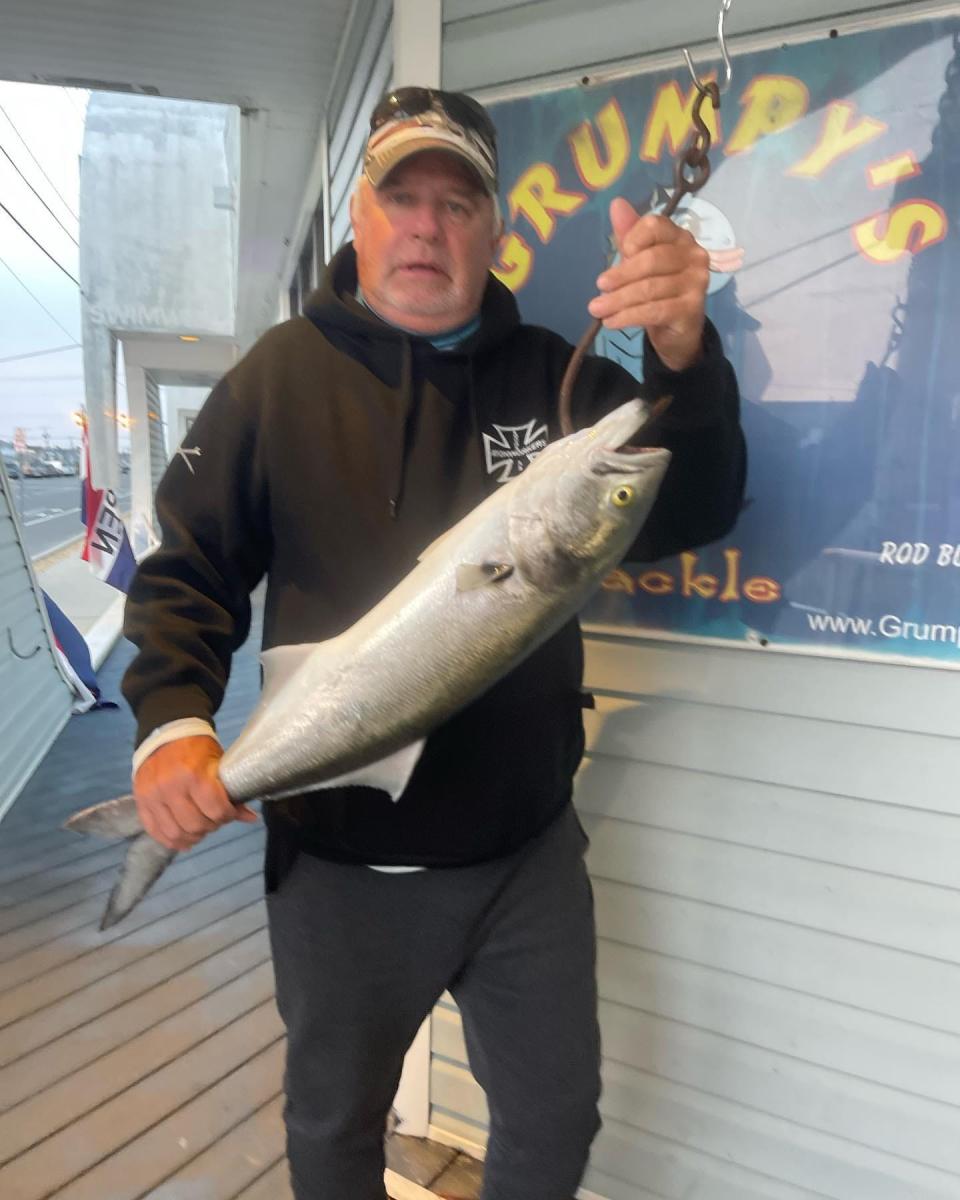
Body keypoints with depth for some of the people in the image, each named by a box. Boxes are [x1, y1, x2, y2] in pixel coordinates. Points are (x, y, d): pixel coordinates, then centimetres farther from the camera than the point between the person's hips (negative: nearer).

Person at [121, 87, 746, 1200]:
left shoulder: (551, 375, 0)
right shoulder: (284, 372, -3)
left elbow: (687, 517, -11)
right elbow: (188, 571, -2)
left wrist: (683, 356, -28)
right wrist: (171, 721, -19)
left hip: (528, 853, 2)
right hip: (336, 860, 0)